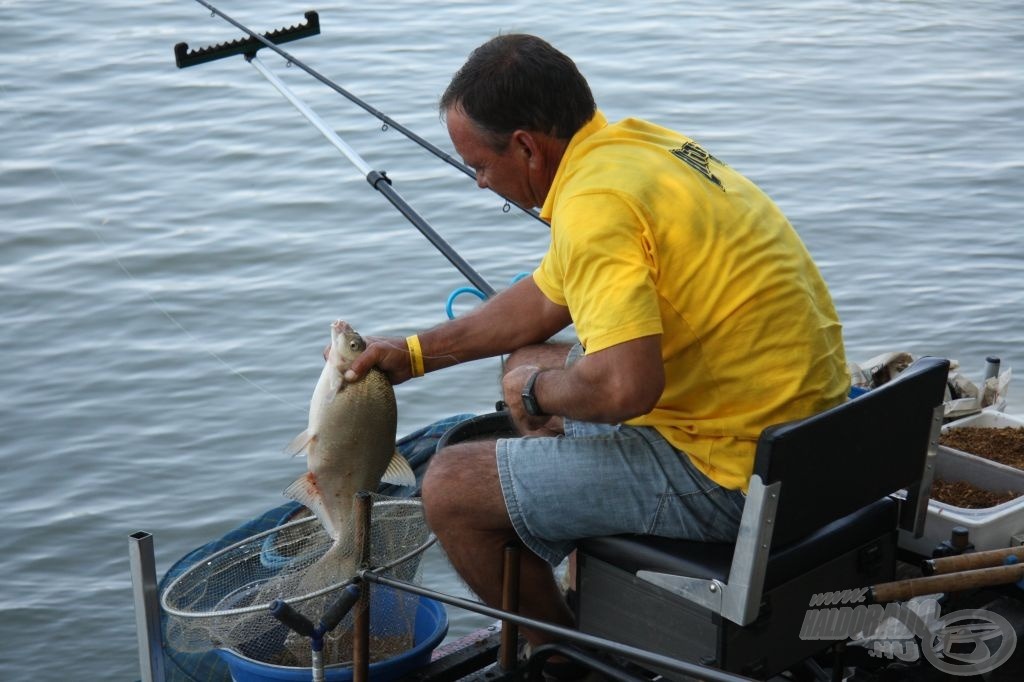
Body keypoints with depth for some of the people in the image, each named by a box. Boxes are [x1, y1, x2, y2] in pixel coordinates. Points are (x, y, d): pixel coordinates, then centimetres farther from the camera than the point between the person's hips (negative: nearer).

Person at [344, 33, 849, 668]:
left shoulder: (596, 203, -22)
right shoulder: (636, 142, 9)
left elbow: (625, 387, -32)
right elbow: (546, 300, 20)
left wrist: (539, 392, -10)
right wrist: (415, 352, 23)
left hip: (729, 471, -10)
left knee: (452, 486, -6)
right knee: (529, 366, 27)